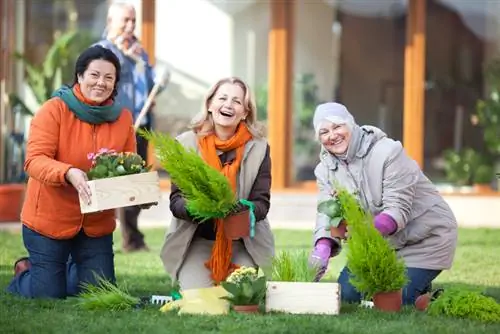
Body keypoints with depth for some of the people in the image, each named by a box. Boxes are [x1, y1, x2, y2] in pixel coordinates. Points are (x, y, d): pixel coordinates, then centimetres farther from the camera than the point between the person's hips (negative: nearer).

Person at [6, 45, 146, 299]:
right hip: (49, 220, -4)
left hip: (97, 223, 4)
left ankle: (66, 271, 40)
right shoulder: (54, 110, -13)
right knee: (49, 294, 3)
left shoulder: (123, 118, 1)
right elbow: (34, 160, -21)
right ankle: (25, 273, 38)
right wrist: (69, 173, -39)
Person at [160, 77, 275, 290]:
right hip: (196, 241, 0)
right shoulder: (186, 143, -2)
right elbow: (176, 201, -4)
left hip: (243, 243, 1)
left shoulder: (258, 148, -1)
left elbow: (261, 204, -4)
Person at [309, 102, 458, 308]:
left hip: (425, 237, -7)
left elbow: (398, 210, -30)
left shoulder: (388, 151, -24)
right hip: (381, 240, 7)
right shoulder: (326, 169, -4)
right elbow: (327, 212, -16)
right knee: (347, 293, 0)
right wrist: (322, 248, -39)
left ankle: (423, 294, 16)